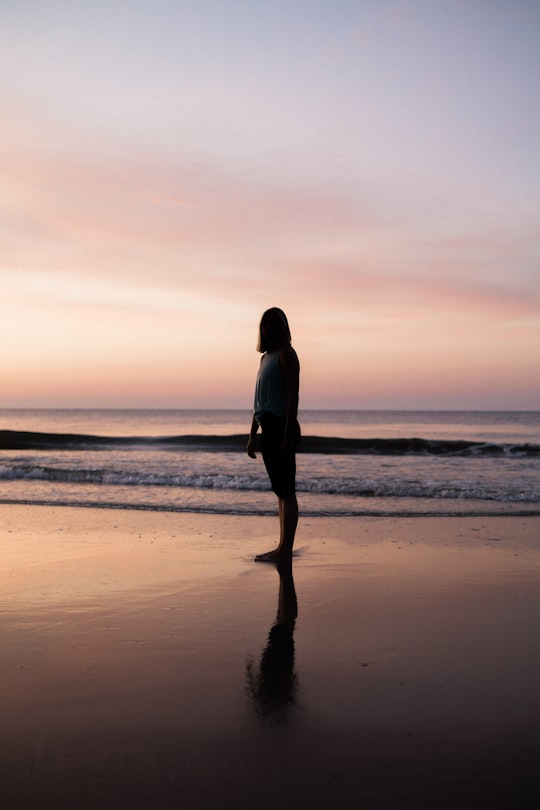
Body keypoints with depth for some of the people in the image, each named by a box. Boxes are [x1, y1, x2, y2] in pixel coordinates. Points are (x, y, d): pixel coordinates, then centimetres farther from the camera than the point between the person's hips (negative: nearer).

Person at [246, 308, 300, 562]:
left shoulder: (286, 353, -6)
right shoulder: (266, 357, 21)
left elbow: (293, 396, -14)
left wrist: (288, 435, -20)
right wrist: (252, 435, 20)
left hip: (282, 428, -9)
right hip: (268, 429, 9)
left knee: (286, 490, -7)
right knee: (280, 491, 11)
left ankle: (286, 549, -5)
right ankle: (282, 547, 16)